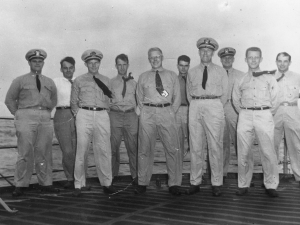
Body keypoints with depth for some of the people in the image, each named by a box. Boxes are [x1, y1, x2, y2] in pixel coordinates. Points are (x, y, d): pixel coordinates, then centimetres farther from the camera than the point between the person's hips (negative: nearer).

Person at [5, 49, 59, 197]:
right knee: (25, 153, -5)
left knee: (44, 153, 4)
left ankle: (45, 184, 11)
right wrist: (18, 115, 5)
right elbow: (9, 99, 10)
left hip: (45, 119, 3)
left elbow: (54, 101, 25)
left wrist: (46, 112, 13)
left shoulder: (50, 82, 16)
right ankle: (20, 185, 3)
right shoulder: (20, 81, 8)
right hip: (26, 117, -3)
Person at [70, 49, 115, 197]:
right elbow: (73, 101, 14)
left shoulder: (105, 80, 14)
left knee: (104, 150, 0)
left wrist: (103, 112, 10)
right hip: (84, 115, -1)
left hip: (102, 115, 1)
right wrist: (79, 115, 7)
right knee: (82, 150, -1)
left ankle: (106, 183, 9)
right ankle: (79, 185, 8)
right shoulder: (79, 81, 10)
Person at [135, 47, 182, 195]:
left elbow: (177, 98, 10)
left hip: (167, 112, -1)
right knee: (145, 150, 3)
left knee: (173, 149, -4)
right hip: (148, 113, 1)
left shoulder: (172, 76, 12)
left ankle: (174, 184, 6)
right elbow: (139, 98, 16)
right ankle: (142, 183, 13)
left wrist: (170, 113, 2)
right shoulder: (143, 77, 14)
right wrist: (146, 112, 5)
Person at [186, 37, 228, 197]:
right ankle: (195, 182, 11)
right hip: (195, 107, 2)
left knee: (215, 147, -2)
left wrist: (216, 108, 6)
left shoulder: (220, 72, 9)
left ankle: (216, 184, 5)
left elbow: (224, 94, 9)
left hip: (214, 107, -2)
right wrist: (197, 106, 8)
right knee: (195, 147, 3)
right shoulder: (192, 72, 14)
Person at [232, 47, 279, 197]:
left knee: (268, 152, -5)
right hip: (245, 116, 2)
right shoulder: (240, 80, 13)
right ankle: (243, 185, 12)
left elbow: (275, 100, 8)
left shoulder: (269, 78, 8)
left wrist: (268, 114, 7)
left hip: (264, 115, -2)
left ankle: (271, 185, 7)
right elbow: (235, 99, 21)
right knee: (243, 153, 2)